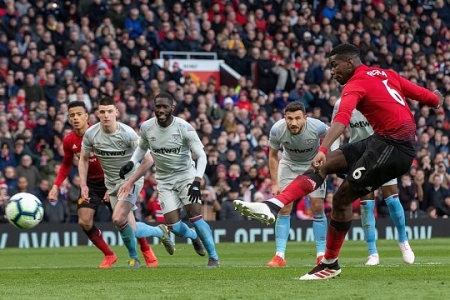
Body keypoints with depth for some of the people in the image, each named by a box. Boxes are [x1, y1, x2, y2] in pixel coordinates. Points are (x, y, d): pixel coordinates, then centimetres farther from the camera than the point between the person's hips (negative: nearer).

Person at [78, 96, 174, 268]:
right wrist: (84, 186, -1)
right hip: (111, 183, 4)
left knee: (118, 219, -25)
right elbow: (84, 159, 7)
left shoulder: (127, 133, -20)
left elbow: (147, 159, -16)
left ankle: (133, 256, -1)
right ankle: (160, 232, 35)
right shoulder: (90, 134, -9)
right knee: (132, 230, 3)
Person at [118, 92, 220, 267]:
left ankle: (214, 257, -1)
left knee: (195, 217, -17)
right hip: (165, 181, 3)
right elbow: (142, 147, 15)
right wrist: (131, 163, -2)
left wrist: (196, 182, -29)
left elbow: (201, 156, -18)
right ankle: (194, 236, 29)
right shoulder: (146, 127, -8)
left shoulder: (184, 128, -19)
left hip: (186, 176, -3)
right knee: (174, 226, -7)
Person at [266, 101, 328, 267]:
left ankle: (321, 254, 3)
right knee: (284, 208, -9)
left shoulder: (317, 127, -32)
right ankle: (279, 256, -7)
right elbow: (273, 155, -10)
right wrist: (275, 183, -11)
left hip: (314, 165, -1)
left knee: (317, 207, -7)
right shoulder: (277, 130, -28)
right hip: (289, 165, 1)